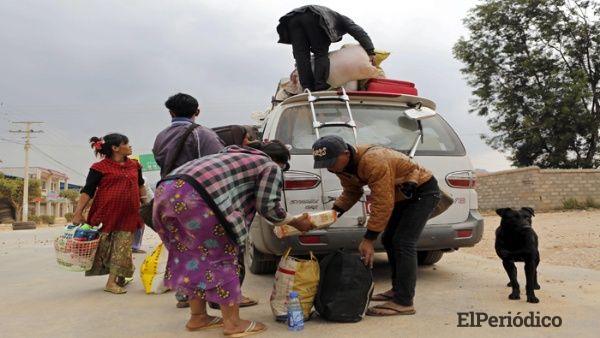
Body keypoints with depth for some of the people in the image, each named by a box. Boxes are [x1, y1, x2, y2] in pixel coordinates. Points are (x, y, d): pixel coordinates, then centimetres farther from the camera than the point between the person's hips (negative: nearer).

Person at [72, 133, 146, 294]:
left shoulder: (134, 165, 12)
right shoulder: (100, 167, -4)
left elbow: (140, 185, 28)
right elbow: (87, 191, -8)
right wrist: (78, 212, -15)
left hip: (128, 215, 4)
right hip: (106, 213, -4)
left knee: (122, 247, 0)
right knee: (103, 246, 2)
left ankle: (112, 281, 5)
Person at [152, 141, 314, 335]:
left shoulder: (237, 156, 35)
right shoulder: (270, 167, 13)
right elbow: (269, 206, 6)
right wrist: (296, 222, 20)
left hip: (166, 190, 9)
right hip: (193, 195, -9)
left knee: (193, 255, 19)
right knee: (222, 256, 3)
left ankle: (197, 317, 28)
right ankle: (233, 323, 9)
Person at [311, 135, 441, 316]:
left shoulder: (373, 162, -37)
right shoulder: (344, 165, -8)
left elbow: (382, 204, -36)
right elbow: (351, 192, 5)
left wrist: (368, 240, -32)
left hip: (423, 191, -9)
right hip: (402, 195, 10)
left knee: (403, 243, -16)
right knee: (389, 240, 12)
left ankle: (404, 302, -11)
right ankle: (398, 290, 25)